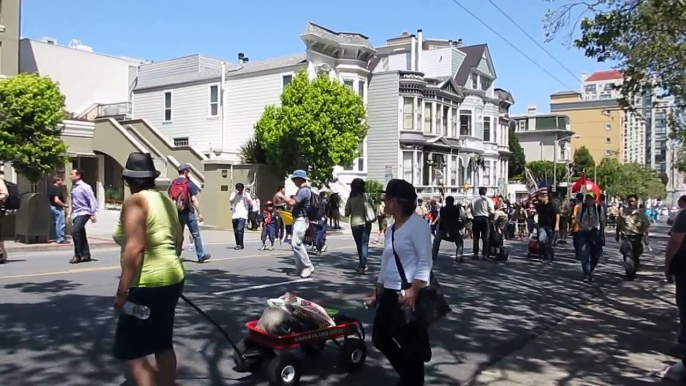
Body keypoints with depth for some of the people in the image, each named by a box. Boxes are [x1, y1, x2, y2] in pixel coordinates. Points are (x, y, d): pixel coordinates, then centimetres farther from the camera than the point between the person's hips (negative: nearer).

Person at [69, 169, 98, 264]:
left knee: (75, 232, -19)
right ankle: (86, 255, 19)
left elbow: (92, 200, -13)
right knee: (81, 235, 11)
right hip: (75, 214, 8)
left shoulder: (84, 187, -12)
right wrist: (72, 214, 19)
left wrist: (92, 214, -17)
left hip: (83, 213, -8)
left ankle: (78, 255, -12)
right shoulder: (73, 187, 11)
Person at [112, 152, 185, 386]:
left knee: (129, 349, -1)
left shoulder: (135, 201, -13)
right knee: (163, 343, 18)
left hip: (148, 284, -9)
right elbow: (179, 239, 19)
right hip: (172, 278, 9)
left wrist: (122, 291, -19)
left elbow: (134, 249, -21)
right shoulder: (165, 199, 11)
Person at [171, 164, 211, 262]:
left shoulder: (173, 183, 7)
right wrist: (199, 213, -11)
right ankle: (201, 255, 8)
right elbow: (194, 199, -14)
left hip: (176, 213, 5)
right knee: (196, 234, 4)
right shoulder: (189, 183, -8)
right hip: (188, 212, -5)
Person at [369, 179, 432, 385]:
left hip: (409, 295, -9)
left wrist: (413, 292, -25)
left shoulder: (418, 224, -11)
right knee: (379, 336, 16)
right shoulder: (391, 229, 14)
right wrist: (378, 291, 21)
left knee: (411, 344, 2)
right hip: (390, 294, 9)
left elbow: (425, 262, -16)